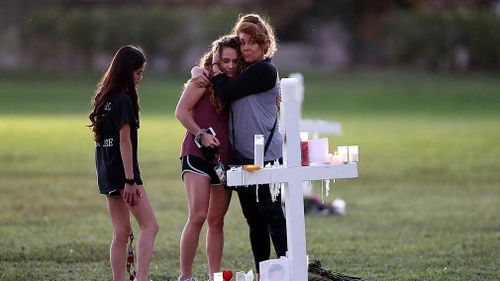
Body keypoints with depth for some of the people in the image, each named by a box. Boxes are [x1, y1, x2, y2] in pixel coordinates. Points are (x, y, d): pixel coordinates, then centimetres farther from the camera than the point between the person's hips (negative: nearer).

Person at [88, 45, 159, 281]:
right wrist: (130, 181, -17)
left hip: (106, 173, 9)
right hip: (123, 171, -9)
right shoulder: (123, 100, -13)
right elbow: (125, 141, -16)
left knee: (121, 232, 10)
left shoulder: (105, 97, 13)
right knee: (150, 226, -8)